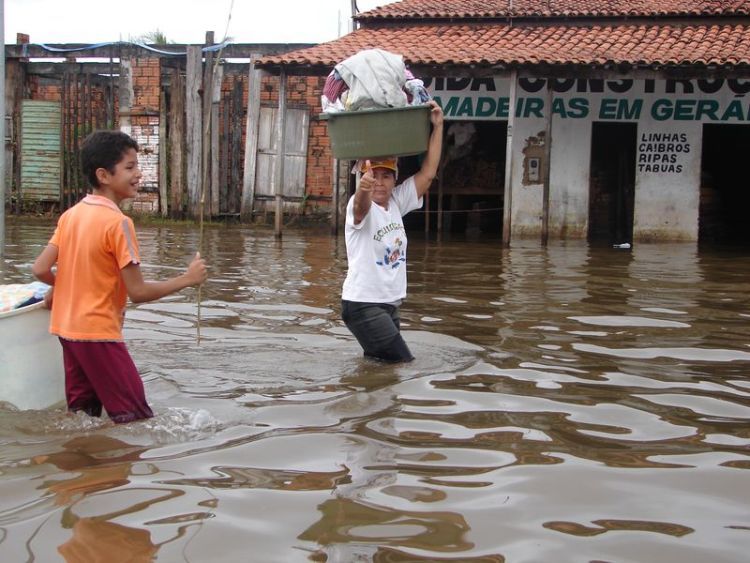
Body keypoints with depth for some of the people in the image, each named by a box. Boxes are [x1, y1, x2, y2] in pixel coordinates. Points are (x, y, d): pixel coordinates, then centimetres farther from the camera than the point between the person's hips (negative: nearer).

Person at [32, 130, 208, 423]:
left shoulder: (70, 215, 5)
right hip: (99, 332, -8)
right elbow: (138, 292, -18)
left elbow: (40, 269, 2)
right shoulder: (118, 222, -17)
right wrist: (187, 279, -8)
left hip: (67, 329, 8)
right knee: (136, 421, -4)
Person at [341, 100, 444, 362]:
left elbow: (428, 173, 3)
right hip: (362, 304, -8)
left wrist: (437, 127, -3)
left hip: (389, 304, 8)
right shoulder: (359, 206, -13)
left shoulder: (397, 202, 7)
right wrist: (363, 189, -62)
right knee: (403, 364, -11)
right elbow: (361, 206, -38)